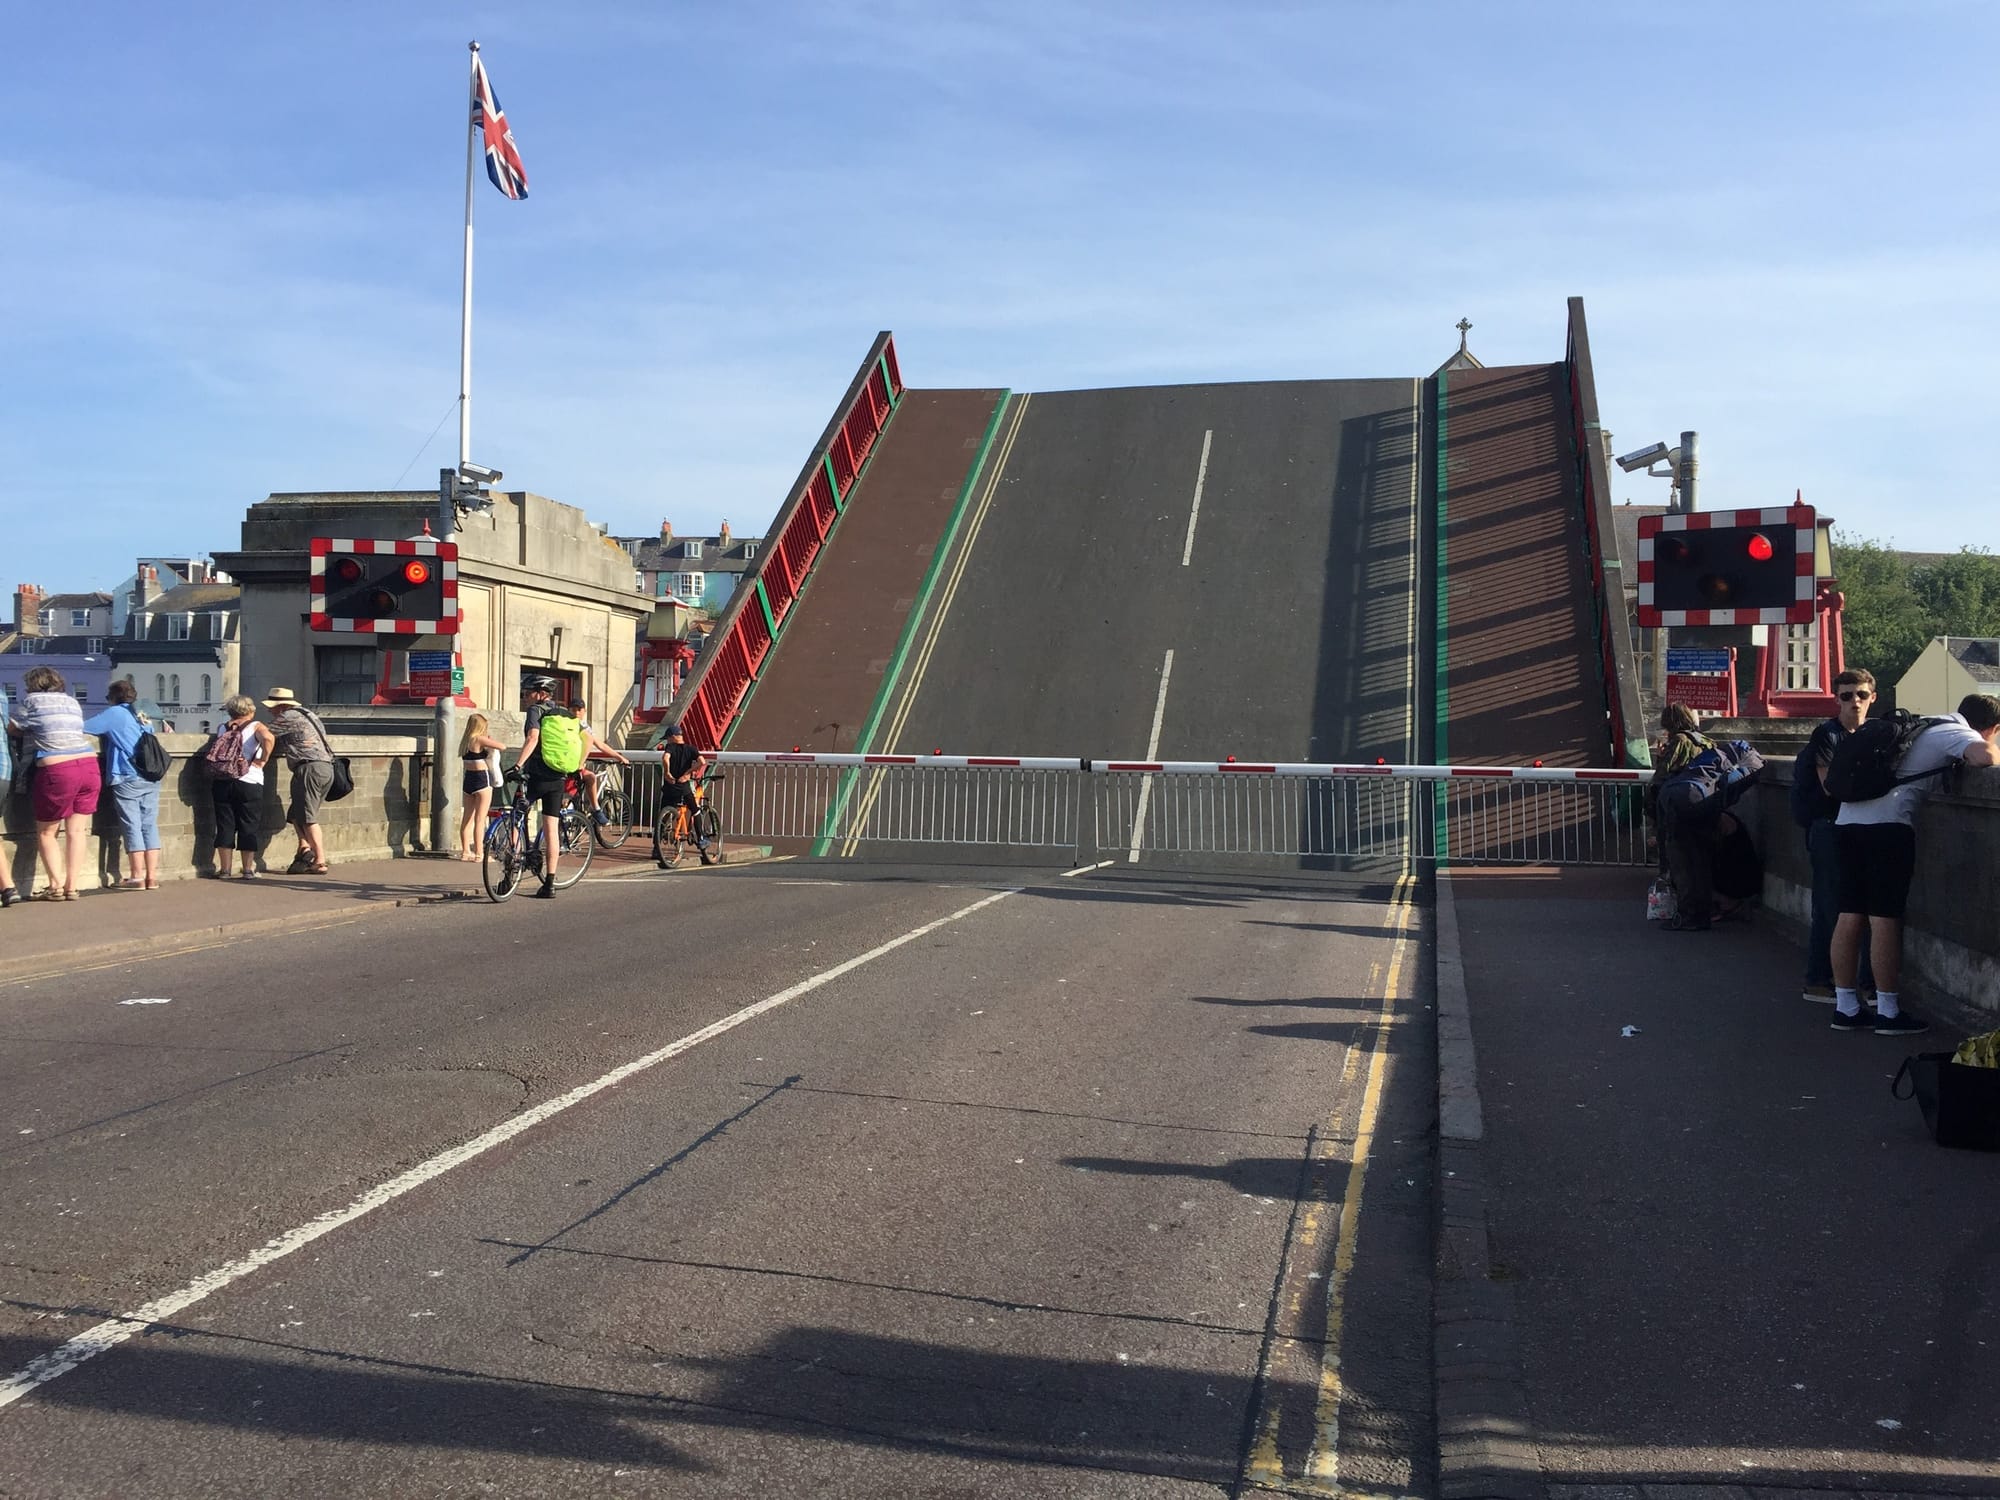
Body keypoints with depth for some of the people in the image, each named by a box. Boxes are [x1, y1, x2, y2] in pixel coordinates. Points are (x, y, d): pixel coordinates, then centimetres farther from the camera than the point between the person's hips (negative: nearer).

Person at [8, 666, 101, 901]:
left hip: (57, 771, -5)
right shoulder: (73, 702, 17)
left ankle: (56, 886, 3)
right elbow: (69, 731, 18)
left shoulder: (32, 701, 3)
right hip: (89, 765, 5)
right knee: (76, 832, 7)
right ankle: (71, 887, 6)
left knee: (46, 833, 10)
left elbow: (15, 728, 7)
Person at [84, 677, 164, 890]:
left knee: (132, 827, -2)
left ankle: (137, 877, -1)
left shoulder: (114, 714, -1)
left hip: (127, 779, -5)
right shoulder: (142, 716, 15)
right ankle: (152, 876, 4)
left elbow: (83, 727, -1)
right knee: (149, 826, 5)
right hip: (151, 778, 5)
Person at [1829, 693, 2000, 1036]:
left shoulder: (1928, 728, 25)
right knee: (1884, 919, -3)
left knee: (1850, 916, 7)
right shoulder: (1959, 734, 1)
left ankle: (1846, 1008, 11)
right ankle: (1888, 1013, 2)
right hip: (1887, 822, -8)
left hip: (1850, 816, 8)